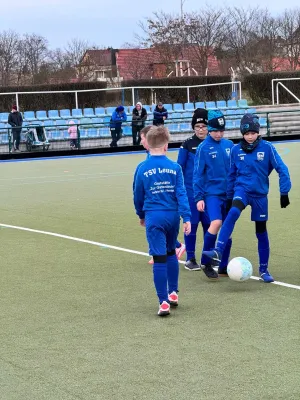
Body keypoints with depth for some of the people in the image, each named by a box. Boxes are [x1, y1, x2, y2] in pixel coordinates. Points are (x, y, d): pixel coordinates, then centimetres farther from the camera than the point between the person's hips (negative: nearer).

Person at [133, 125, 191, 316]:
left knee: (159, 259, -2)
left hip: (154, 217, -2)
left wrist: (141, 215, 24)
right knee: (171, 253, 22)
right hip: (173, 215, 2)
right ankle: (173, 293, 27)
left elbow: (138, 196, 8)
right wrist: (187, 218, -7)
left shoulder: (142, 168, -2)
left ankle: (164, 302, -5)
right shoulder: (175, 167, -2)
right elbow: (181, 194, -7)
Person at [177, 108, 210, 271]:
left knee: (209, 224, 5)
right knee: (191, 224, 1)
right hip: (191, 191, -2)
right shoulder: (187, 145, -3)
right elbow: (180, 168, 2)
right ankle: (190, 259, 11)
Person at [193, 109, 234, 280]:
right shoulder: (203, 148, -7)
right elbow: (198, 174, -5)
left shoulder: (229, 145, 5)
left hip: (229, 194, 5)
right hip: (212, 193, -5)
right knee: (216, 223, -24)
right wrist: (198, 197, -10)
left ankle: (224, 266, 19)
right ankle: (206, 263, -10)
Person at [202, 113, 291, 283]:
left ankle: (264, 270, 19)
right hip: (242, 189, 0)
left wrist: (284, 192, -7)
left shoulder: (267, 148, -7)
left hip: (260, 194, 0)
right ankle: (218, 250, -38)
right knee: (233, 212, -32)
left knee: (261, 231, 6)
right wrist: (229, 196, 13)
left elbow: (282, 169, -4)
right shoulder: (236, 150, -1)